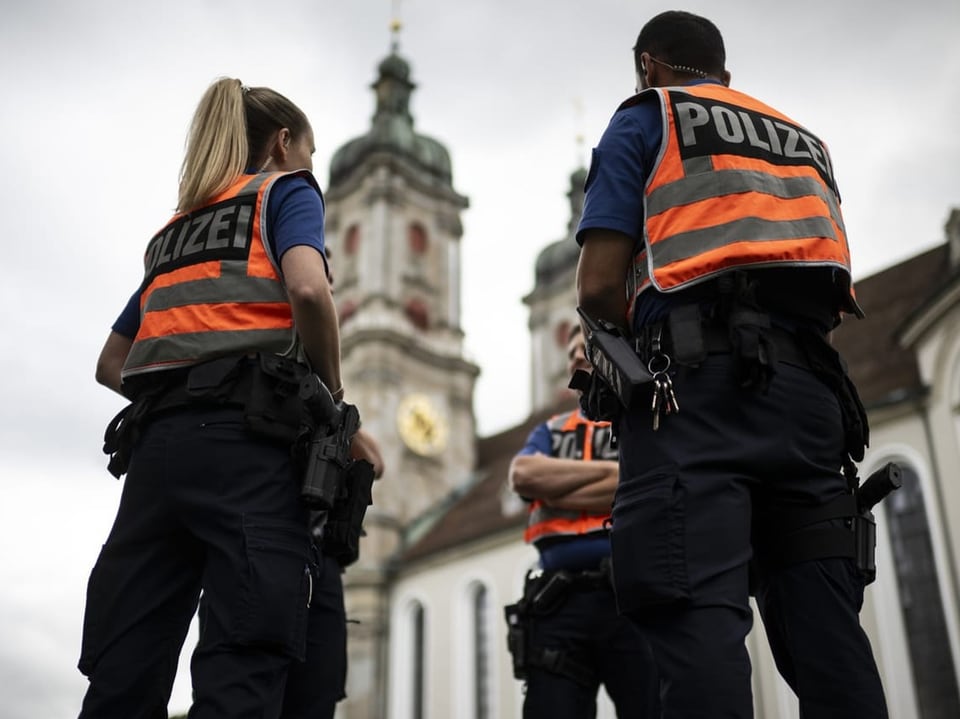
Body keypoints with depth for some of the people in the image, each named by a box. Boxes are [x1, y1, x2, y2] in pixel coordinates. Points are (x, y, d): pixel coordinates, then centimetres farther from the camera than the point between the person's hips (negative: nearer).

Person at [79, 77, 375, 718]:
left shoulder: (175, 229, 30)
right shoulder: (288, 190, 12)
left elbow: (111, 364, 29)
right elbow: (308, 289, -10)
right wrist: (332, 394, 3)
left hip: (154, 444, 7)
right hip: (248, 437, -6)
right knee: (246, 664, -13)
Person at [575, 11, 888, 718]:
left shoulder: (643, 120, 14)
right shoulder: (805, 141, 31)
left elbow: (599, 286, 1)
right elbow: (836, 289, 25)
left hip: (698, 383, -5)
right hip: (809, 384, 6)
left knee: (700, 615, -15)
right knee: (825, 624, 2)